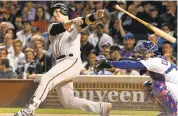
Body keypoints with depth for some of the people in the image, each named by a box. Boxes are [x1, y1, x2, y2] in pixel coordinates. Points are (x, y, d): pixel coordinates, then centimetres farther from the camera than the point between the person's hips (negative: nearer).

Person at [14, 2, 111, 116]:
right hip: (60, 63, 7)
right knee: (68, 102, 8)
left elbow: (87, 20, -12)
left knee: (47, 78, -28)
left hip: (72, 61, -7)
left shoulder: (76, 24, 9)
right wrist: (72, 21, -28)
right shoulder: (53, 27, 16)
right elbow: (61, 27, -7)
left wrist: (96, 15, -35)